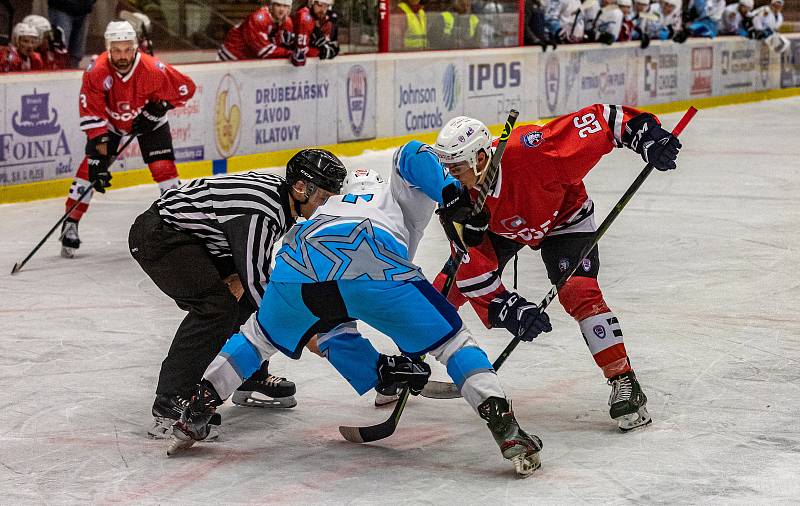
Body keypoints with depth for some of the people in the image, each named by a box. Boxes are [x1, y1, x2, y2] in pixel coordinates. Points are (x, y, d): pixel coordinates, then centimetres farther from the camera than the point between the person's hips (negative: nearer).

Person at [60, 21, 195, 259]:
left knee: (163, 166, -10)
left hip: (148, 121, 0)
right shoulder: (96, 72, -31)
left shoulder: (153, 69, -32)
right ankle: (70, 225, -1)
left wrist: (158, 108, -23)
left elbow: (186, 87, -18)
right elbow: (92, 114, -29)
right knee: (91, 165, -10)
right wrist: (100, 149, -35)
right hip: (109, 121, 0)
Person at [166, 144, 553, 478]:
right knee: (450, 339, 11)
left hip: (297, 268, 4)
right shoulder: (400, 200, 38)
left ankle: (194, 416, 30)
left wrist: (384, 372, 38)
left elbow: (332, 335, 42)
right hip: (374, 268, -4)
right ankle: (506, 431, -1)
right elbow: (412, 155, 12)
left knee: (262, 336, 33)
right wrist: (451, 193, 1)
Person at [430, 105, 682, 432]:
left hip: (563, 219, -4)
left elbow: (599, 121, -37)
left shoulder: (526, 153, -42)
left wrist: (645, 136, -46)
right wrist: (506, 307, -33)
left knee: (578, 292, -23)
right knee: (453, 281, -3)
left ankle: (624, 382, -16)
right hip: (501, 228, 4)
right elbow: (470, 266, -25)